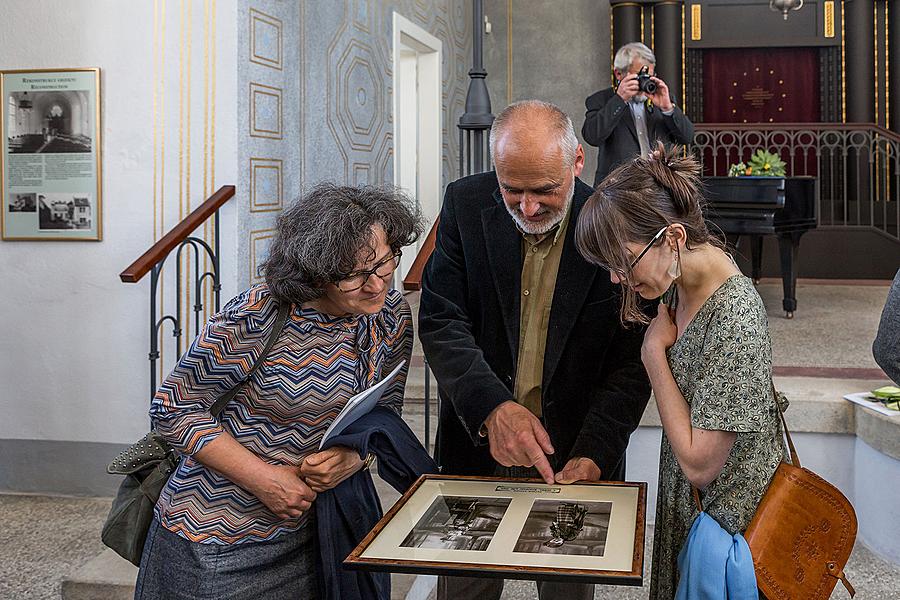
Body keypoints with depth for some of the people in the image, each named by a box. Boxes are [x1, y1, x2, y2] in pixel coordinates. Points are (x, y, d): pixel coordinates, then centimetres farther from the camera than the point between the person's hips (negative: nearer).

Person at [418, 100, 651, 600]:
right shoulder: (466, 205, -8)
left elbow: (632, 361, -11)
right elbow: (441, 323, -11)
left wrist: (593, 455, -22)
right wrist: (492, 407, -26)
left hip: (576, 450, -1)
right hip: (478, 442, 2)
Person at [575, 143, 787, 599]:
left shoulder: (734, 319, -28)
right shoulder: (682, 286, -1)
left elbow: (699, 464, -24)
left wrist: (654, 349, -19)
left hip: (727, 520, -8)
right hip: (687, 509, 8)